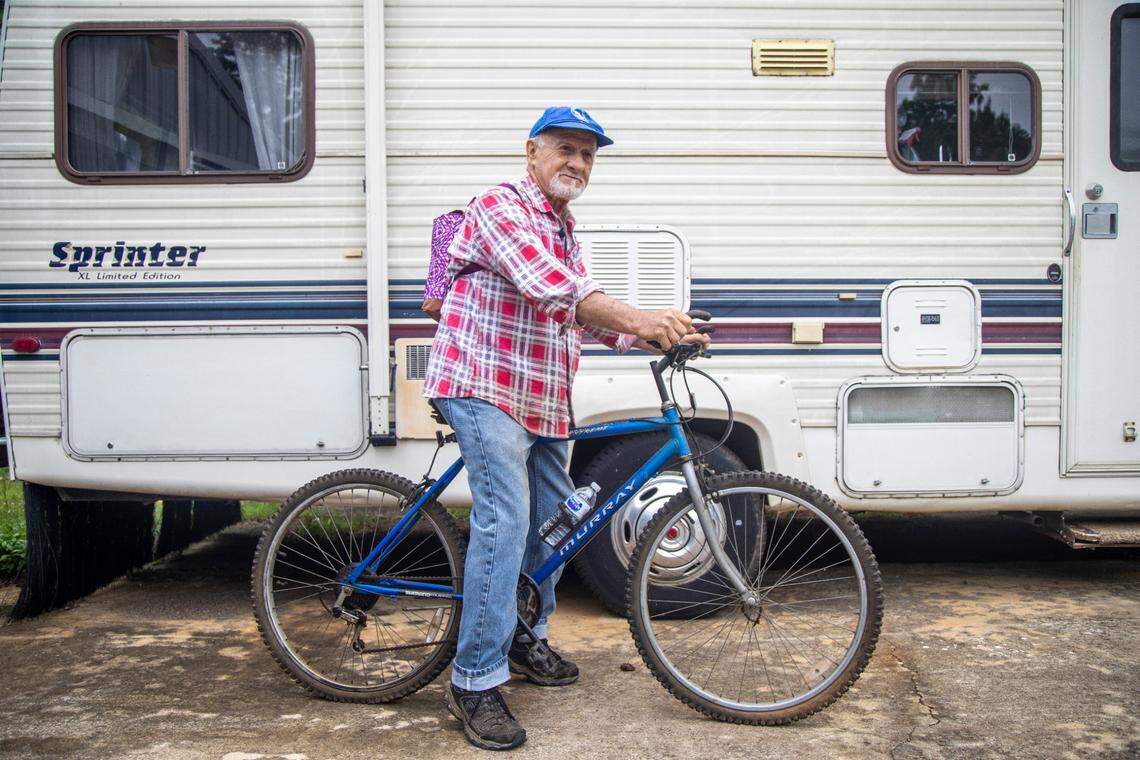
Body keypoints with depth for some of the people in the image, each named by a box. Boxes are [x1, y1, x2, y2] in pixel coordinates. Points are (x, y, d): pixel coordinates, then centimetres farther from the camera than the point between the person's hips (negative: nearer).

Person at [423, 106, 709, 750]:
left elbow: (586, 310, 17)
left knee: (553, 521, 14)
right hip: (485, 389, -9)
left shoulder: (566, 231, 19)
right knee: (504, 522, -18)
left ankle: (526, 641, 33)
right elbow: (547, 284, -27)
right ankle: (477, 680, -10)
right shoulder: (501, 206, -11)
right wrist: (636, 318, -37)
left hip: (545, 404, 9)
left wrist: (655, 335, 0)